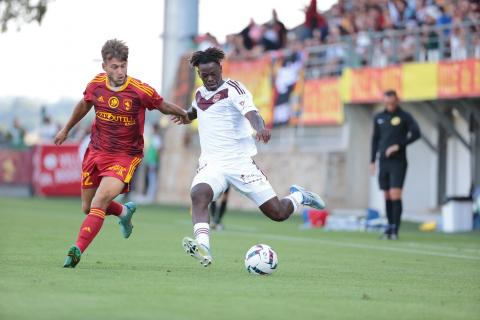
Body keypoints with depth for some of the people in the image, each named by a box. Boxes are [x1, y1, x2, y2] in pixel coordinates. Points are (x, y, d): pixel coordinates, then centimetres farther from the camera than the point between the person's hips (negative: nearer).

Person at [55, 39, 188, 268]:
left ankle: (77, 251, -22)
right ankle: (124, 212, 46)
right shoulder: (96, 85, -4)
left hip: (125, 156, -5)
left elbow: (163, 106, 4)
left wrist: (186, 114, 2)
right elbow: (84, 105, 18)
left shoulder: (141, 91, -17)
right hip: (96, 152, 5)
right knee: (88, 208, 15)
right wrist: (66, 130, 30)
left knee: (99, 204, -23)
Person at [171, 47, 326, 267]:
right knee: (198, 194, -31)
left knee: (278, 213, -1)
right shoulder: (199, 94, 13)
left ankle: (298, 196, 33)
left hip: (240, 162, -4)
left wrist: (260, 127, -50)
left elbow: (251, 112, -28)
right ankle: (203, 247, -46)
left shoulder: (233, 89, -8)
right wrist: (187, 116, 18)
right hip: (212, 164, 4)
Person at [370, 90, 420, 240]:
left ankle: (395, 230, -11)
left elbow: (416, 133, -12)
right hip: (384, 162, 5)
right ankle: (390, 227, 14)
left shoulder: (405, 116, -2)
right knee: (387, 197, 7)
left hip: (398, 162, -5)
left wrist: (398, 146, -17)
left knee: (395, 195, -12)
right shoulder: (379, 118, 12)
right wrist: (372, 161, 13)